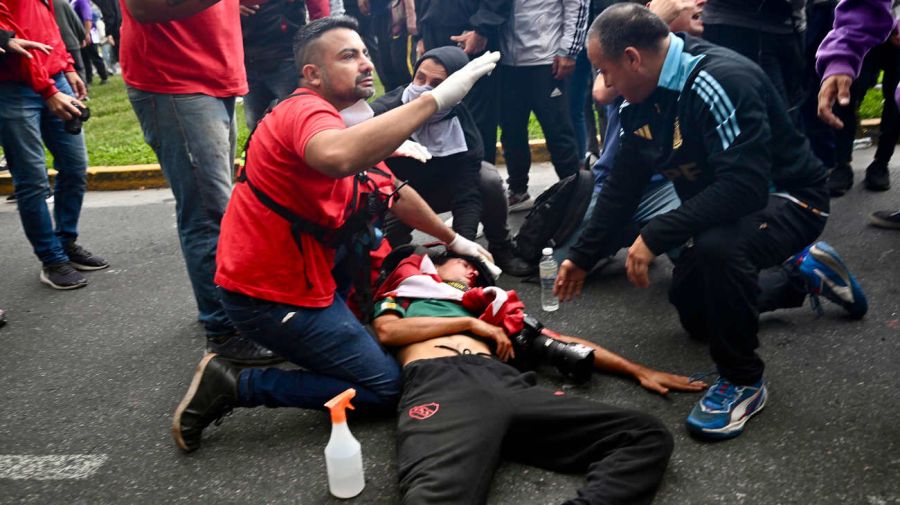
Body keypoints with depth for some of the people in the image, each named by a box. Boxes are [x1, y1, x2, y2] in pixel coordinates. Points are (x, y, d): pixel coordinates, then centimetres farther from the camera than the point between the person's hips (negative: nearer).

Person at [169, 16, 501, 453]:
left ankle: (334, 319, 20)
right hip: (270, 294, -9)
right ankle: (234, 385, -2)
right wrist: (433, 99, -41)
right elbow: (338, 157, -46)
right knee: (386, 386, -3)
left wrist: (454, 240, 23)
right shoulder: (306, 110, -20)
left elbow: (395, 193, 20)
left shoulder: (340, 119, 11)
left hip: (298, 269, 9)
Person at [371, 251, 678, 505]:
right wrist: (469, 322, 12)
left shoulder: (486, 304, 42)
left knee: (646, 435, -17)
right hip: (439, 385, -3)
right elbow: (387, 331, 10)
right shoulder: (402, 295, 35)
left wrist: (637, 370, 30)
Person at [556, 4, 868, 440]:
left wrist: (655, 237, -37)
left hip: (785, 198, -9)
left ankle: (742, 380, -17)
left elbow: (744, 188, -39)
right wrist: (581, 256, 3)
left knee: (718, 248, -41)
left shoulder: (720, 81, -32)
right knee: (695, 315, 21)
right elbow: (622, 188, 1)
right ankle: (801, 274, 37)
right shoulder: (642, 100, -5)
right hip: (720, 205, 9)